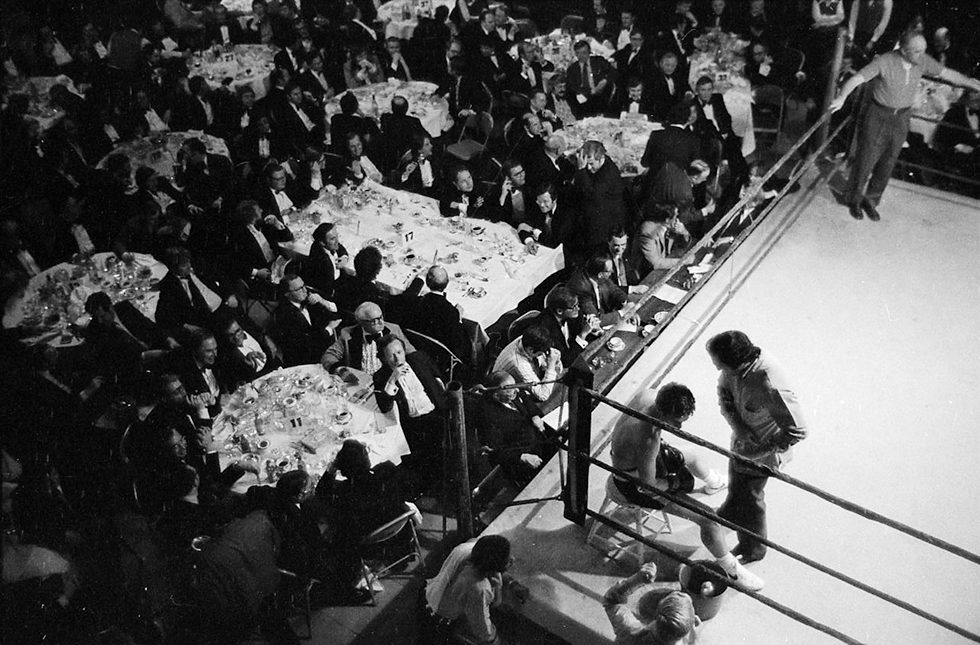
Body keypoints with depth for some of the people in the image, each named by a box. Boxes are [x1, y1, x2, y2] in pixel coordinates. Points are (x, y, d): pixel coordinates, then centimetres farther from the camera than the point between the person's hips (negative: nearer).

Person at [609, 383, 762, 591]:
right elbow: (648, 486, -32)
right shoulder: (648, 439, -43)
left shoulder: (647, 395, -21)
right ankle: (732, 569, 15)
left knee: (691, 459, 33)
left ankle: (713, 482, 69)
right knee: (707, 518, -7)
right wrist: (675, 483, -12)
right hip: (634, 485, -9)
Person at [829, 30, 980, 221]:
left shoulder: (923, 61, -9)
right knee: (866, 160, 6)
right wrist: (841, 97, -52)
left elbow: (947, 73, 4)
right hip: (878, 117, -4)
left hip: (901, 119, 4)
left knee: (887, 163, 12)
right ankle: (854, 200, 26)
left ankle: (871, 200, 29)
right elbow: (856, 79, -33)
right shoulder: (884, 62, -24)